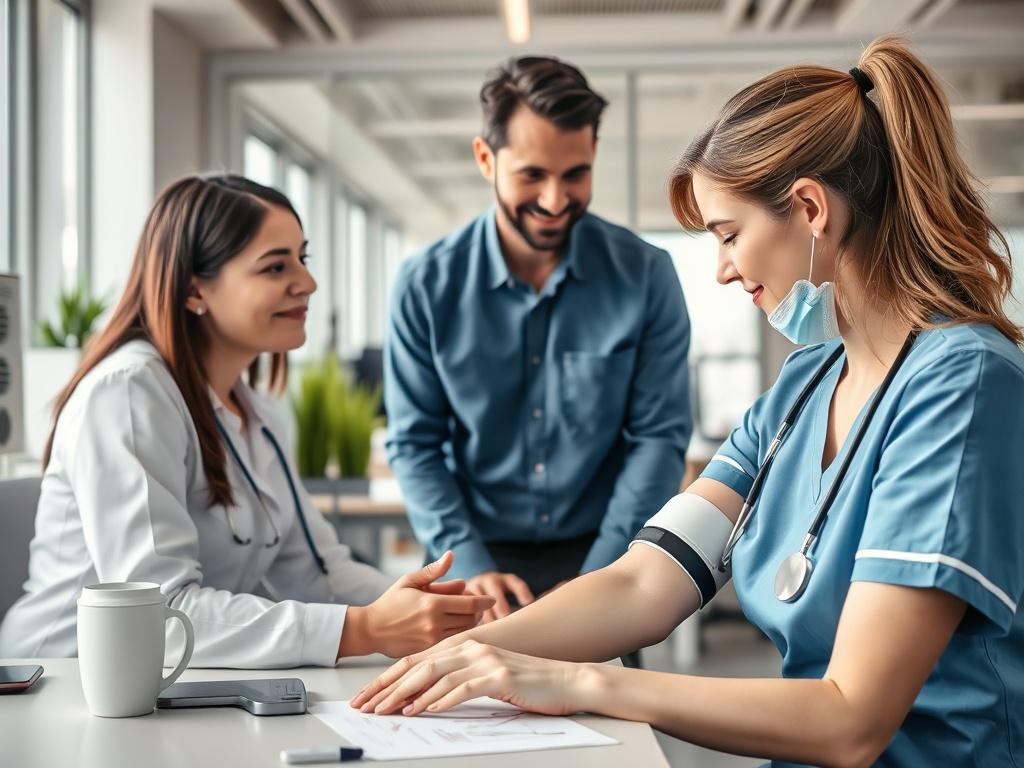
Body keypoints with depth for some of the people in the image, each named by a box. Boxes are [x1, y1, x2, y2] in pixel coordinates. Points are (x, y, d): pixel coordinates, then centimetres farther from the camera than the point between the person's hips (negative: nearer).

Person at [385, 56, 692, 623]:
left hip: (602, 553, 0)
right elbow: (414, 443, 0)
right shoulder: (427, 286, -4)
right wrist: (470, 565, -13)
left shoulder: (644, 277, -4)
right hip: (476, 559, 0)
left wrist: (599, 576, -12)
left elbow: (659, 436, -3)